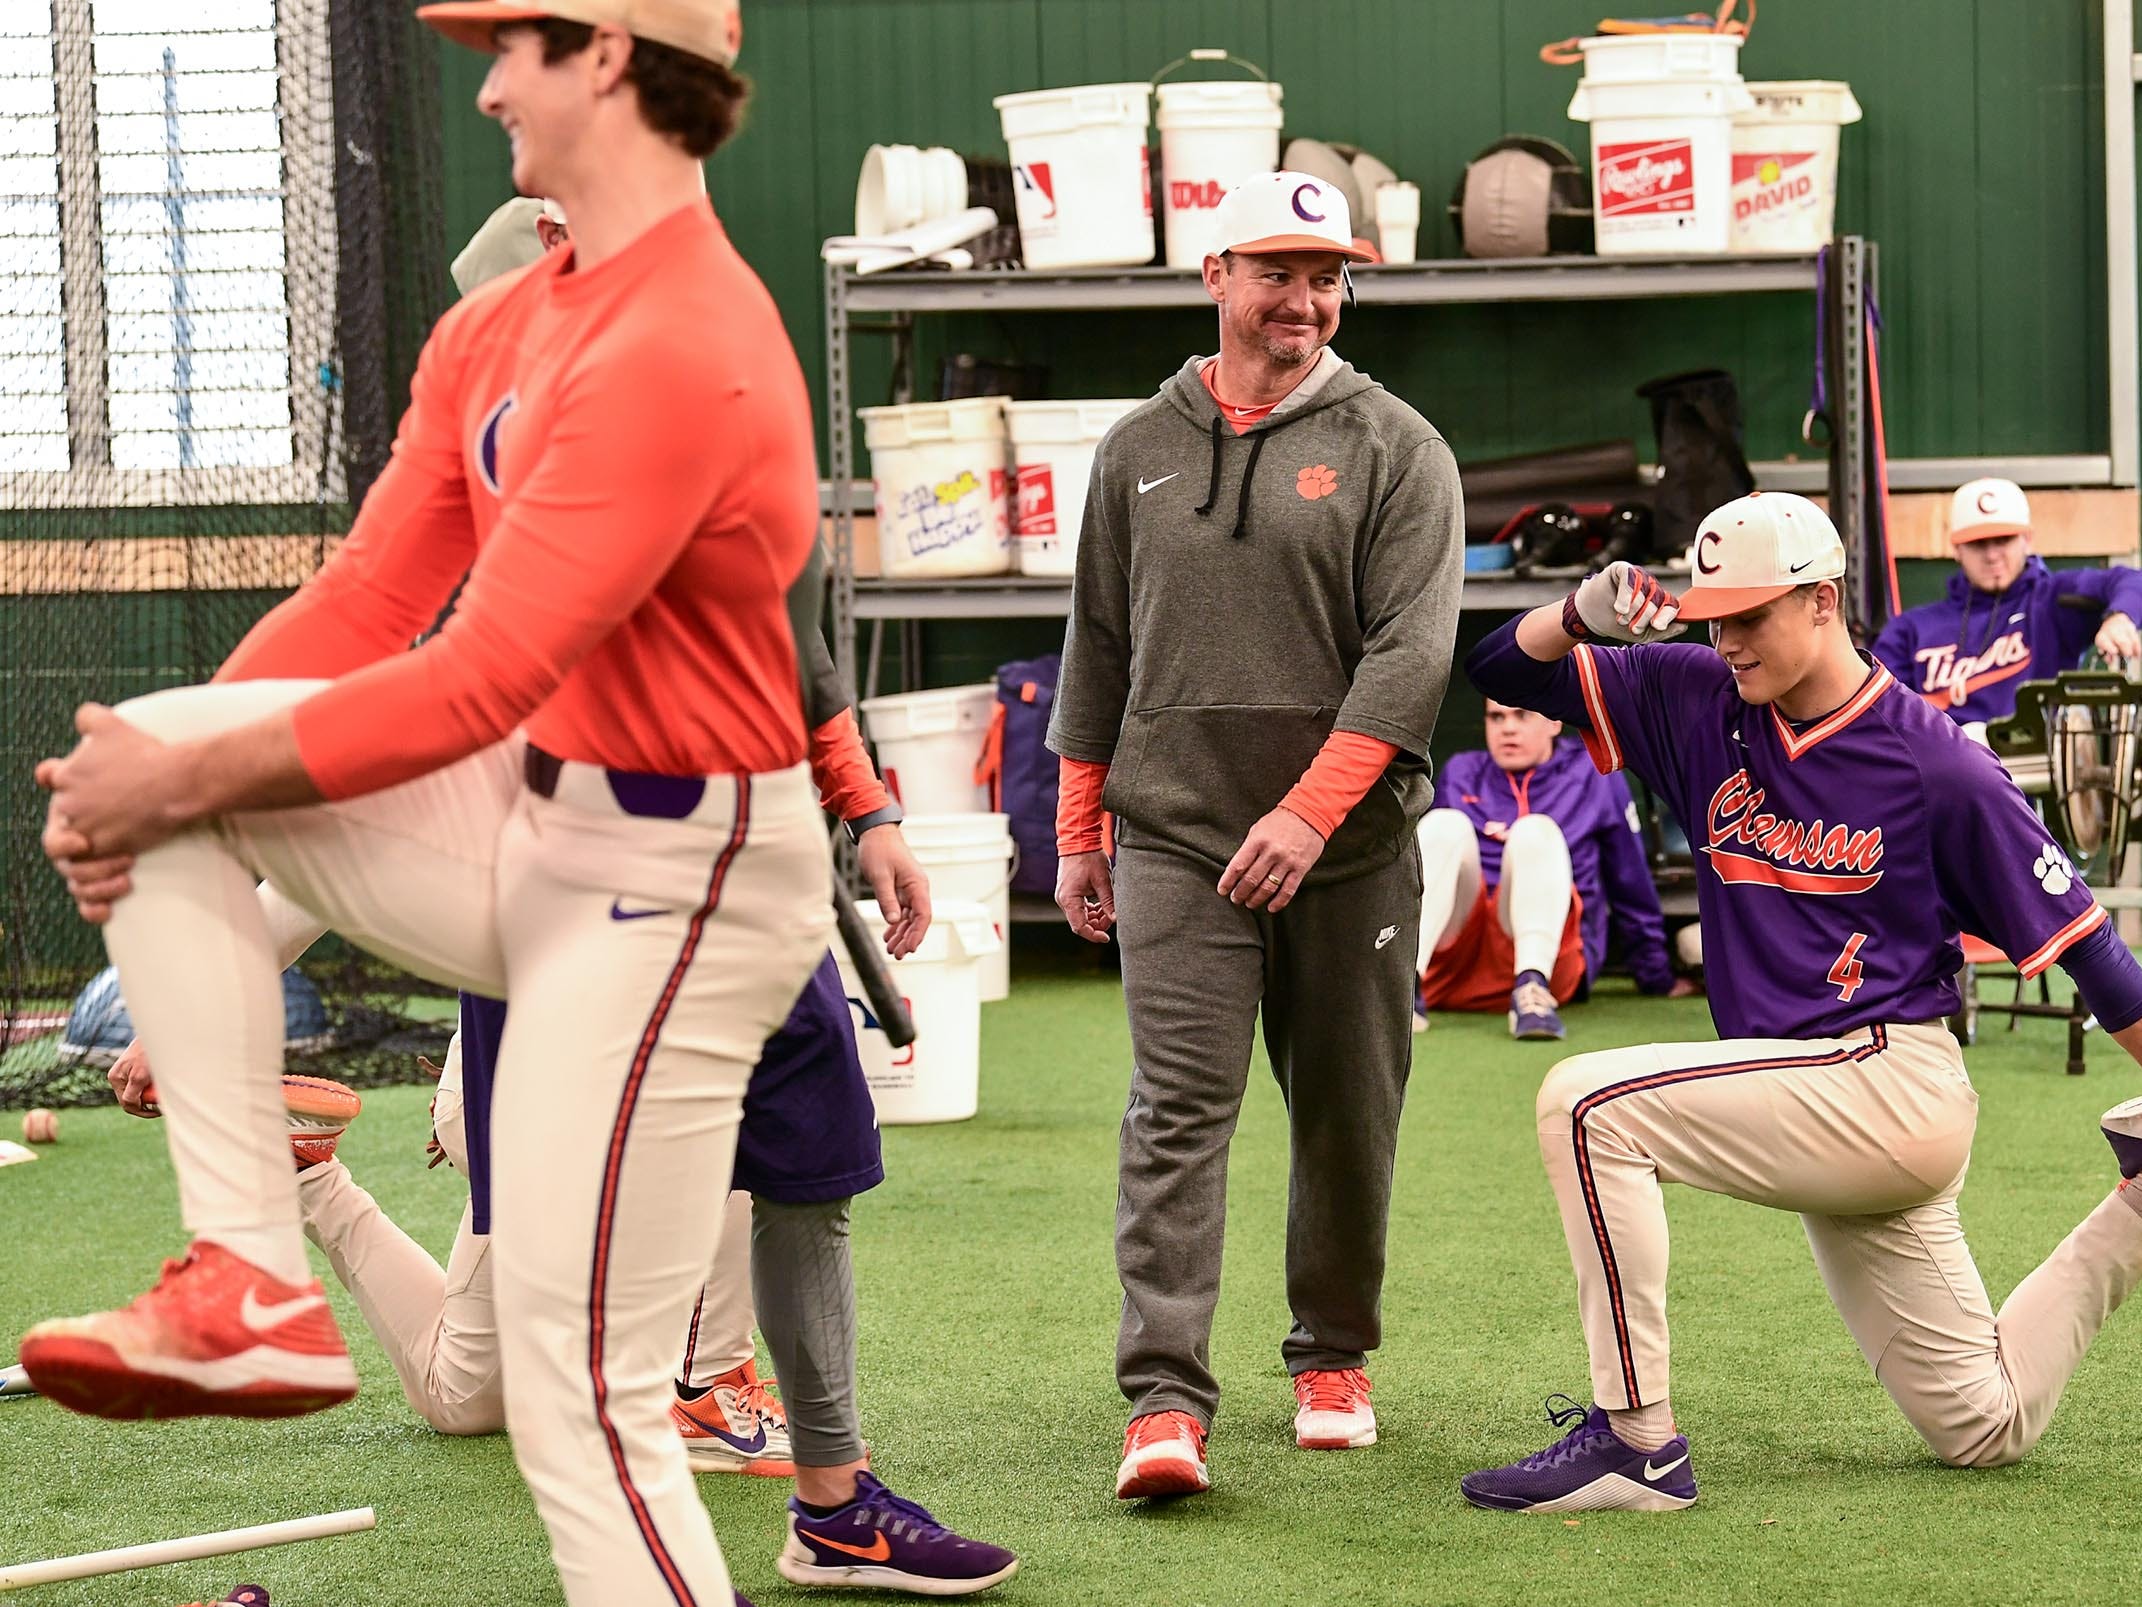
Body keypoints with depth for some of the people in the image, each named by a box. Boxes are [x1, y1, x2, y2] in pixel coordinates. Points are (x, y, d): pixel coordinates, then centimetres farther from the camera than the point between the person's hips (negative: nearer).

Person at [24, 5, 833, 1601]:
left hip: (673, 888, -9)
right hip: (522, 826, 9)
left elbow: (472, 687, -26)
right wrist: (146, 779, -6)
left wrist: (186, 779, -18)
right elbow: (367, 601, 9)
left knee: (584, 1414, -11)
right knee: (160, 749, -3)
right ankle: (254, 1288, -7)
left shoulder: (678, 349, -23)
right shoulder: (496, 332, 9)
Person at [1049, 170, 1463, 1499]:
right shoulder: (1141, 449, 12)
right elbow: (1100, 646, 17)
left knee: (1347, 1116, 8)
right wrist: (1078, 828, 13)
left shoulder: (1395, 449, 1)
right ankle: (1166, 1398, -15)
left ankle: (1334, 1360, 26)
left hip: (1350, 846, -1)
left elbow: (1412, 651, -9)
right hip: (1175, 841, 1)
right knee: (1179, 1112, -9)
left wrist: (1310, 809, -19)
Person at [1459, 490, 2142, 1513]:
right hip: (1832, 1136, 7)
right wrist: (1583, 613, -12)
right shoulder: (1701, 704, 6)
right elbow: (1504, 668, 9)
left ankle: (1636, 1439, -24)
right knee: (1983, 1429, 13)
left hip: (1889, 1079, -7)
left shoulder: (1935, 761, -9)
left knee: (1587, 1104, -23)